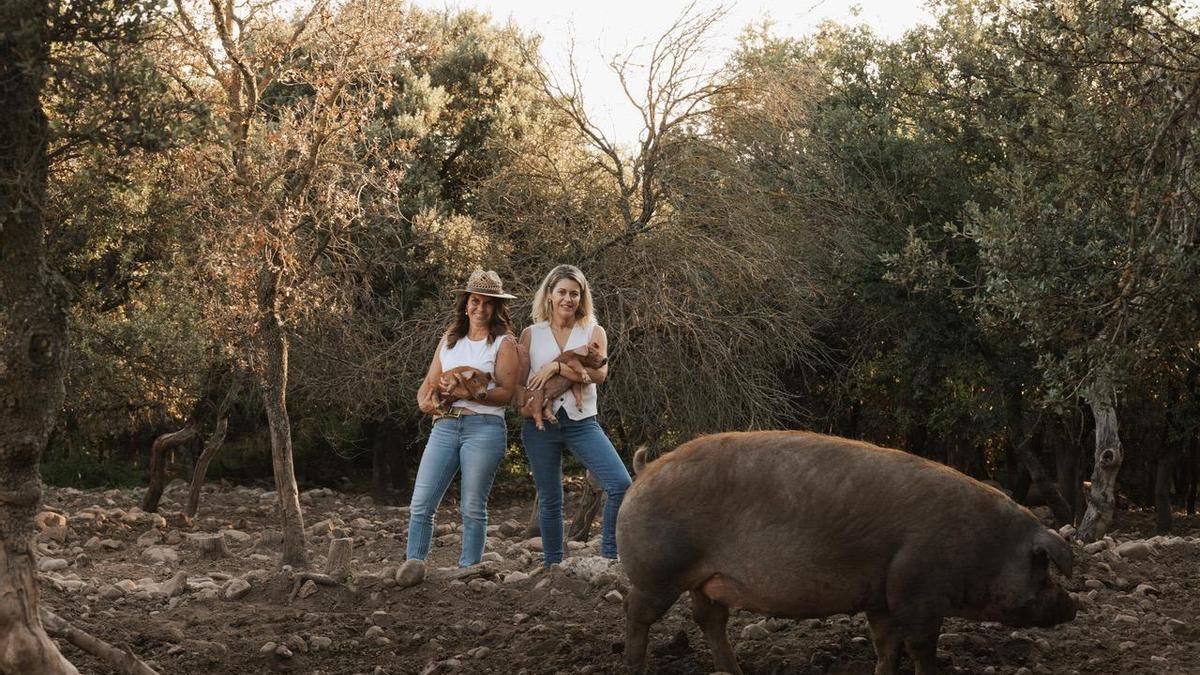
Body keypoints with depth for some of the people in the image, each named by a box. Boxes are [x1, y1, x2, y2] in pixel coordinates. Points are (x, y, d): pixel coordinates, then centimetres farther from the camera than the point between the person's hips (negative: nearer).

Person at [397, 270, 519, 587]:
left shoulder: (504, 343, 3)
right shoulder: (449, 340, 18)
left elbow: (505, 393, -7)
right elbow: (428, 385, 15)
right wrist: (427, 401, -8)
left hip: (484, 427, -4)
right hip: (445, 426, 4)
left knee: (473, 507, -1)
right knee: (421, 503, -5)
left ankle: (468, 571, 4)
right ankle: (413, 564, -4)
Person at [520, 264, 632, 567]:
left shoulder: (593, 333, 7)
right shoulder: (531, 334, 8)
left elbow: (599, 374, -9)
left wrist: (557, 366, -16)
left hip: (582, 422, 0)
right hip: (540, 424, 0)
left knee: (621, 484, -16)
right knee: (550, 501, 6)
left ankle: (609, 554, -4)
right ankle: (552, 567, 17)